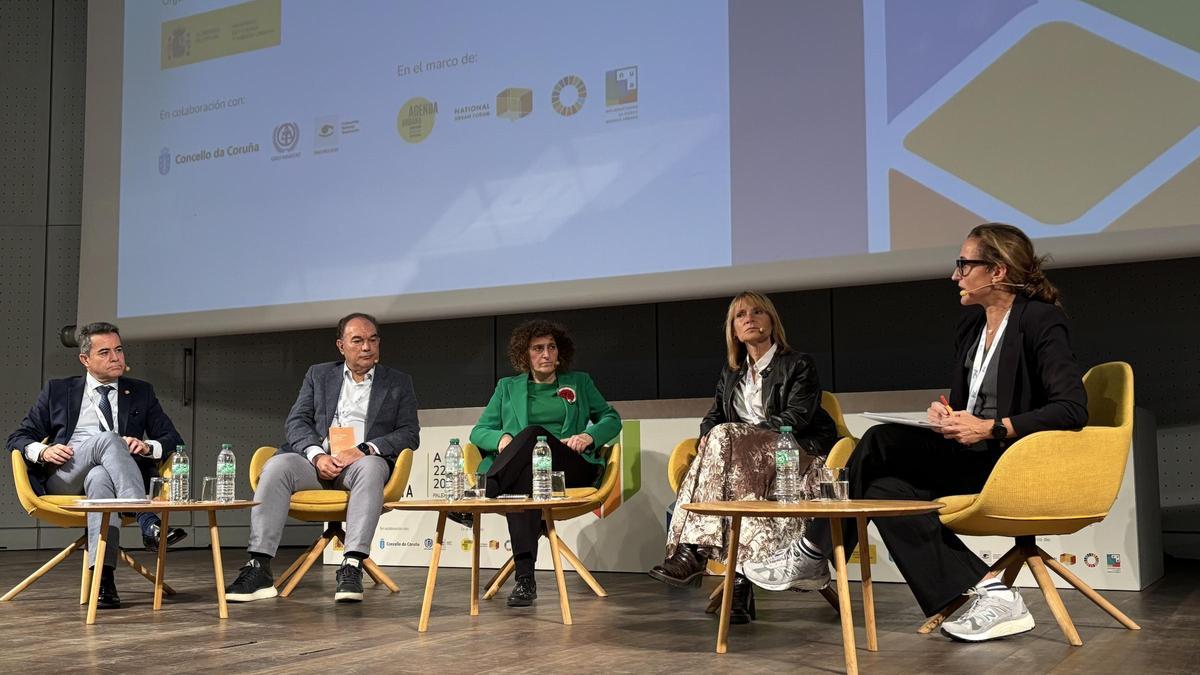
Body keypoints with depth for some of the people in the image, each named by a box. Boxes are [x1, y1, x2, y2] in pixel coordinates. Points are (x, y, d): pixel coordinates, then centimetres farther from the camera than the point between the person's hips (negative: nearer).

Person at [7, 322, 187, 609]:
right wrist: (43, 450, -9)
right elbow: (18, 437, 15)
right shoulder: (58, 391, 18)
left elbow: (175, 442, 13)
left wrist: (148, 446, -10)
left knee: (100, 477, -39)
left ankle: (103, 577, -48)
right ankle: (148, 523, -45)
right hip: (62, 479, -1)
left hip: (107, 476, 1)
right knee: (107, 438, -32)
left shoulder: (141, 392, 19)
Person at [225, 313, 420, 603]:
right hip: (318, 459, 2)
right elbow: (296, 422, 9)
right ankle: (258, 568, -34)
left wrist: (364, 449, -13)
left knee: (369, 467, -38)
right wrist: (318, 455, -12)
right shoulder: (318, 375, 21)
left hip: (364, 461, -2)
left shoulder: (398, 383, 16)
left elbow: (410, 434, 5)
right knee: (277, 465, -30)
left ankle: (351, 568, -44)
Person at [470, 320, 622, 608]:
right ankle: (525, 578, -51)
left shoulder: (579, 382, 24)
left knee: (534, 434, -34)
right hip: (521, 468, 0)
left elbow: (612, 418, 20)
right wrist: (501, 438, -7)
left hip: (572, 468, 0)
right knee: (523, 479, -40)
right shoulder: (508, 387, 24)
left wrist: (589, 436, -3)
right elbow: (479, 431, 18)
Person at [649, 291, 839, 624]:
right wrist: (708, 436, -10)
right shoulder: (730, 373, 23)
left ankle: (693, 552, -37)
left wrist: (739, 435, -19)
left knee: (727, 438, -31)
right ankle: (738, 582, -39)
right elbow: (715, 415, 16)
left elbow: (796, 418, -10)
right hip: (744, 457, 5)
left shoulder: (799, 365, 4)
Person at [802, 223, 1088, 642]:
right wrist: (947, 413, -2)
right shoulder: (972, 323, 14)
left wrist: (992, 428, -24)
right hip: (975, 460, 9)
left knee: (882, 441, -20)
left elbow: (1073, 409, -20)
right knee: (885, 489, -17)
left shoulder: (1041, 320, -11)